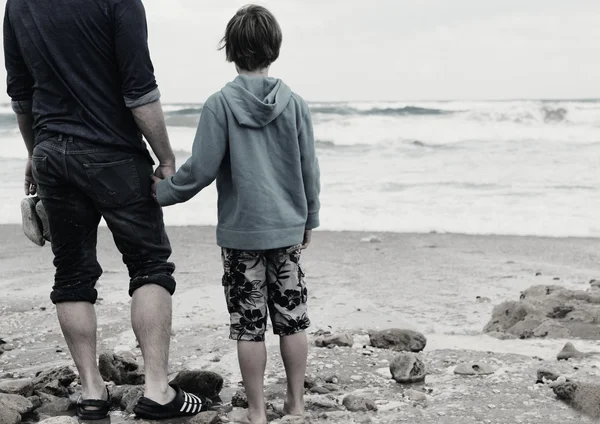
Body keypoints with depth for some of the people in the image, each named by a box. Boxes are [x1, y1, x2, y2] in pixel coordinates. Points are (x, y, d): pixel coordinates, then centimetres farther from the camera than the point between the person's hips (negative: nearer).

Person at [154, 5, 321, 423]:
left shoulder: (220, 103, -9)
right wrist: (309, 219, 16)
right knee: (293, 320, 12)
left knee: (249, 325, 5)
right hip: (287, 230, 3)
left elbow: (200, 170, -11)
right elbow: (310, 169, 3)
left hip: (240, 232, -2)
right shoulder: (294, 103, -1)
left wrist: (161, 192, 4)